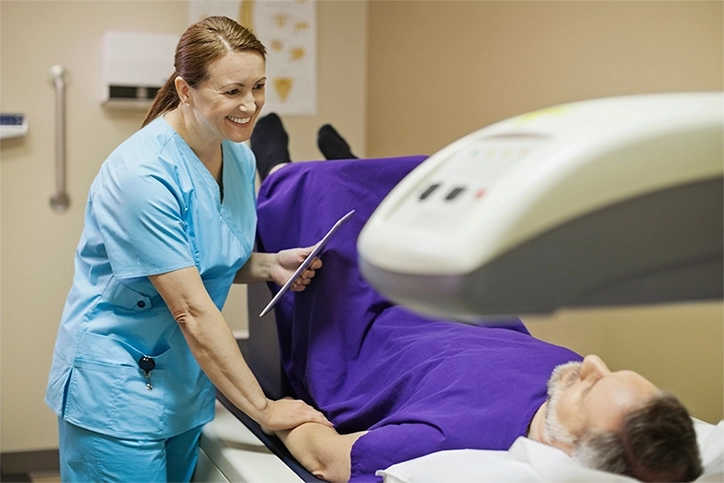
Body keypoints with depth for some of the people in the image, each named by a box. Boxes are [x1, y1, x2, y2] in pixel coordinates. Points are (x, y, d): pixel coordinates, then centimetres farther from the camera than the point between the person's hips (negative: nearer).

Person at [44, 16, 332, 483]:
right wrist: (264, 409, -21)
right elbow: (192, 311, -25)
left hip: (188, 383, 8)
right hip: (117, 389, -7)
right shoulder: (142, 174, -25)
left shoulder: (240, 158, 1)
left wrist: (270, 265, -6)